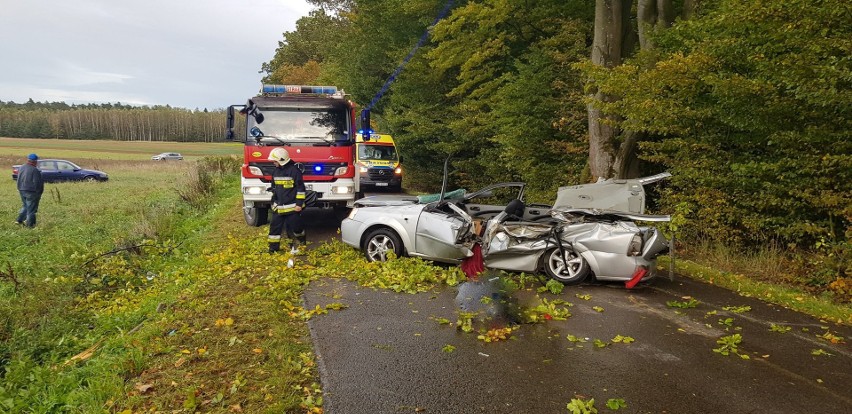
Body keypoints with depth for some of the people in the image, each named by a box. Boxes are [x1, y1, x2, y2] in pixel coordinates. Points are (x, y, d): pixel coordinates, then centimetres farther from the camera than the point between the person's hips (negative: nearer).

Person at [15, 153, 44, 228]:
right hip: (31, 192, -8)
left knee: (25, 206, 24)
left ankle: (19, 219, 22)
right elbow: (37, 183, -18)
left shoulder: (21, 168, 6)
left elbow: (19, 180, 13)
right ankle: (30, 224, 6)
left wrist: (20, 189, 21)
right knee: (31, 208, 2)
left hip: (22, 191, 8)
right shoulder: (34, 170, -19)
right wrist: (38, 193, -9)